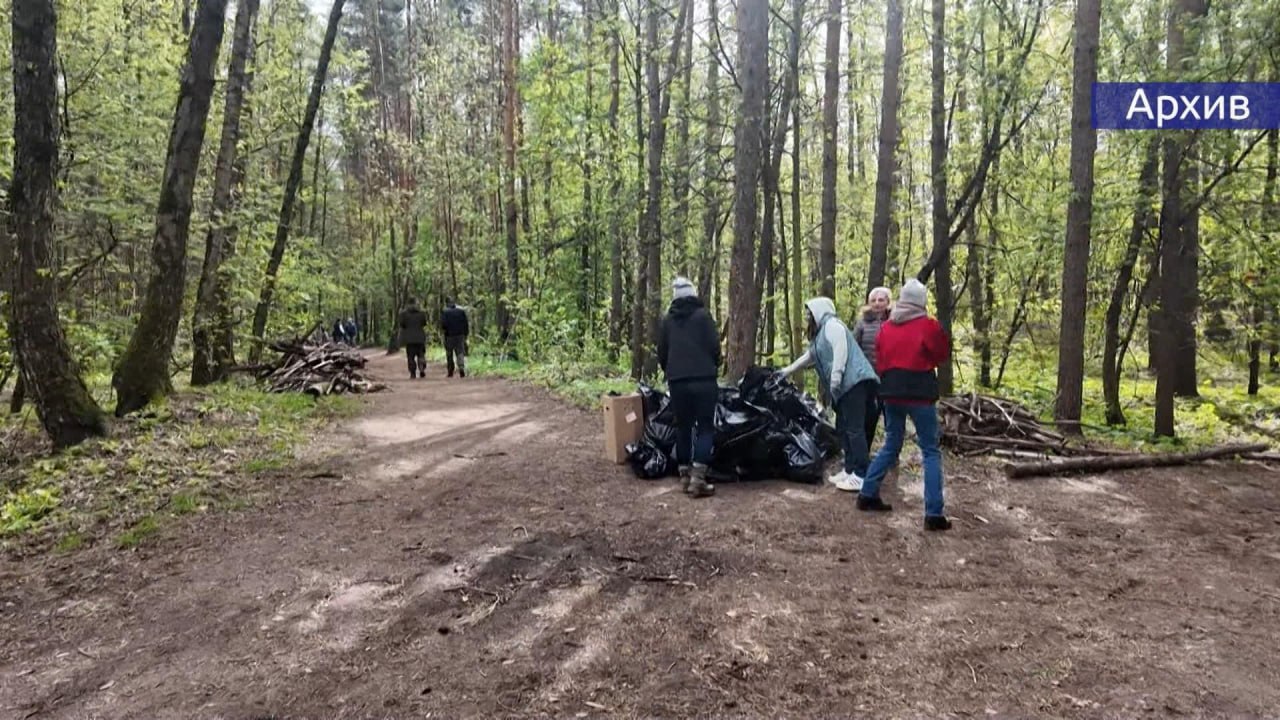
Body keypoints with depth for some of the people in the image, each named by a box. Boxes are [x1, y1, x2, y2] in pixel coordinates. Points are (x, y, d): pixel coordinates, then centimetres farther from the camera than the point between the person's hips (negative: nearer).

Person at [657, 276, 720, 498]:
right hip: (703, 379, -3)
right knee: (705, 427, 1)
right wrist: (714, 368, 15)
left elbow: (661, 352, 16)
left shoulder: (668, 319, 12)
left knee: (683, 427, 14)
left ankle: (685, 476, 15)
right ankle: (697, 479, -10)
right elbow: (714, 346, -2)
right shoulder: (702, 315, 1)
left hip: (677, 381, 4)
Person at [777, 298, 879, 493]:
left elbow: (841, 351, -18)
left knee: (854, 428, -12)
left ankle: (862, 476, -12)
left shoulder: (832, 325, -4)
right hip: (847, 386, 11)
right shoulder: (820, 333, 26)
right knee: (843, 428, 12)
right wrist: (787, 371, 43)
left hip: (854, 382, -11)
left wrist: (835, 377, -23)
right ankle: (850, 470, 17)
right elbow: (809, 356, 37)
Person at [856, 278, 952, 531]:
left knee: (891, 446, 19)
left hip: (891, 393, 5)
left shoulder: (885, 327, 7)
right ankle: (933, 514, -4)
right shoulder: (928, 326, -7)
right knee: (931, 451, 1)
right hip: (920, 394, -5)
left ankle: (867, 495, 20)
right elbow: (943, 353, 6)